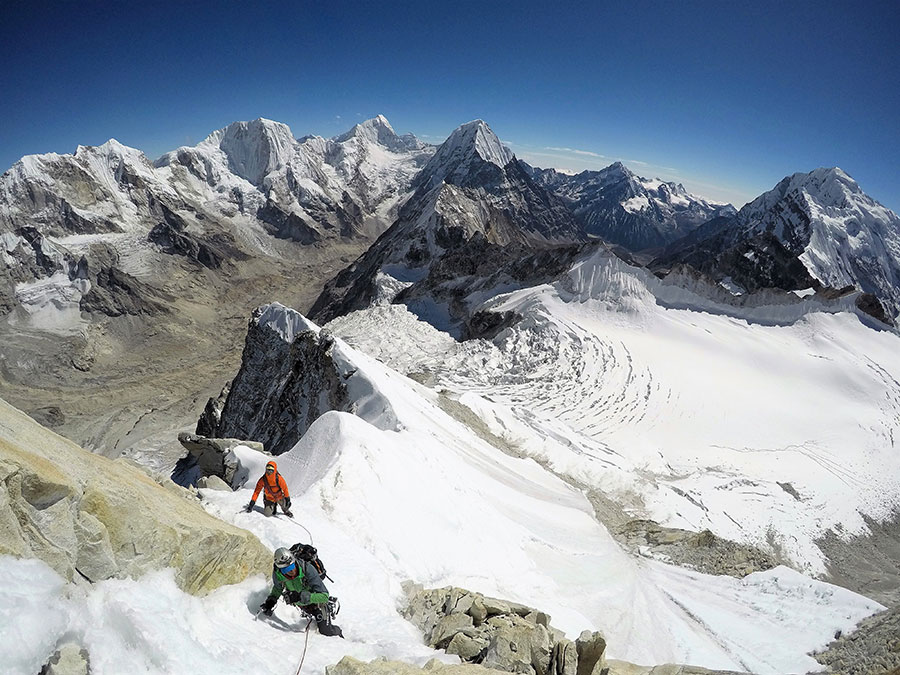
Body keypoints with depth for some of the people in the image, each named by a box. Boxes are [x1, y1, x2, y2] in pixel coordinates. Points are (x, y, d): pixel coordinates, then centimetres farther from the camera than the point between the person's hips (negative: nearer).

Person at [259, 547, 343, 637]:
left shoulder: (307, 569, -40)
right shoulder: (277, 573, -27)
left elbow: (324, 596, -42)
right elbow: (278, 588, 0)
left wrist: (301, 596, -51)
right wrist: (271, 600, -17)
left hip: (318, 600, -4)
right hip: (301, 604, 4)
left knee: (326, 631, 0)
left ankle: (338, 632, 31)